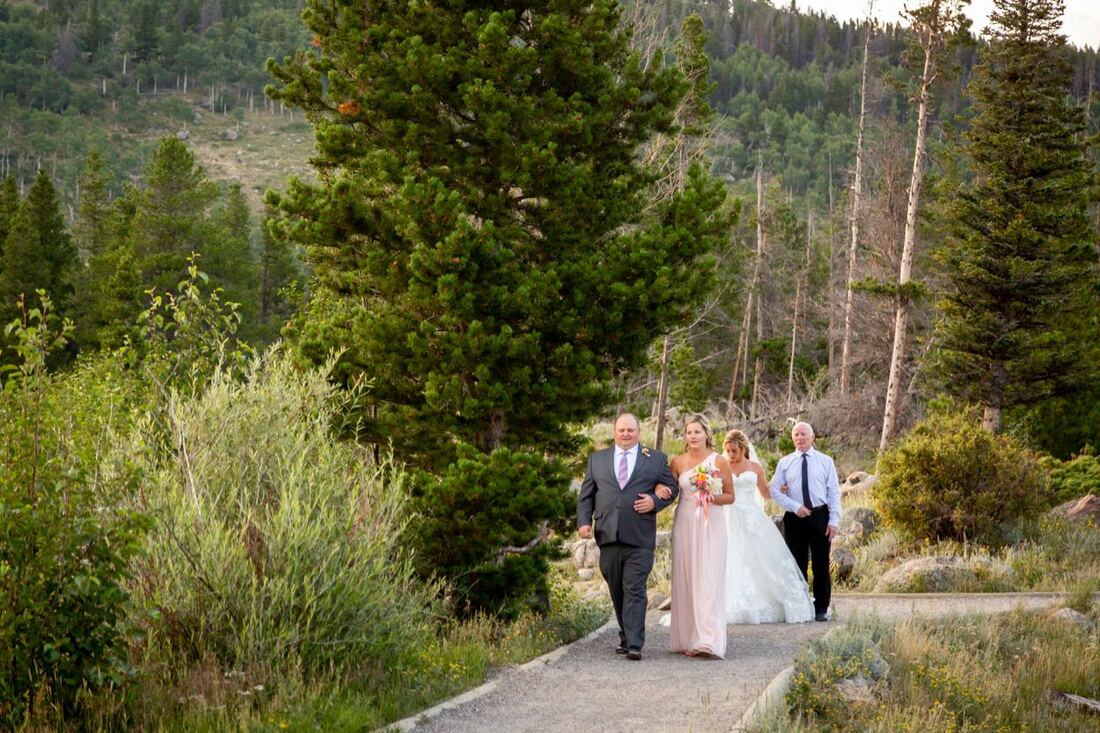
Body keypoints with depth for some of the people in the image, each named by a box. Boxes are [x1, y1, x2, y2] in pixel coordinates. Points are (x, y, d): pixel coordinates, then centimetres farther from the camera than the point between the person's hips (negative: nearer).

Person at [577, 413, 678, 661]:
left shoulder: (656, 459, 10)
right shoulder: (597, 459, 15)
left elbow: (671, 489, 11)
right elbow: (586, 496, 13)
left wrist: (655, 501, -9)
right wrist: (583, 522, -1)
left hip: (639, 539, -3)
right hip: (608, 538, 3)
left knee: (634, 591, -9)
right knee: (617, 592, 10)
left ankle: (634, 645, -13)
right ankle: (626, 637, 22)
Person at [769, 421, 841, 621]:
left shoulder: (825, 461, 5)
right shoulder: (785, 463, 6)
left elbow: (834, 492, 3)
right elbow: (774, 490, 3)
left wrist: (834, 520, -6)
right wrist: (795, 507, -9)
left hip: (820, 516, 0)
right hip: (795, 518, 1)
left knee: (821, 565, 3)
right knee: (797, 565, 4)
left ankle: (821, 609, 10)